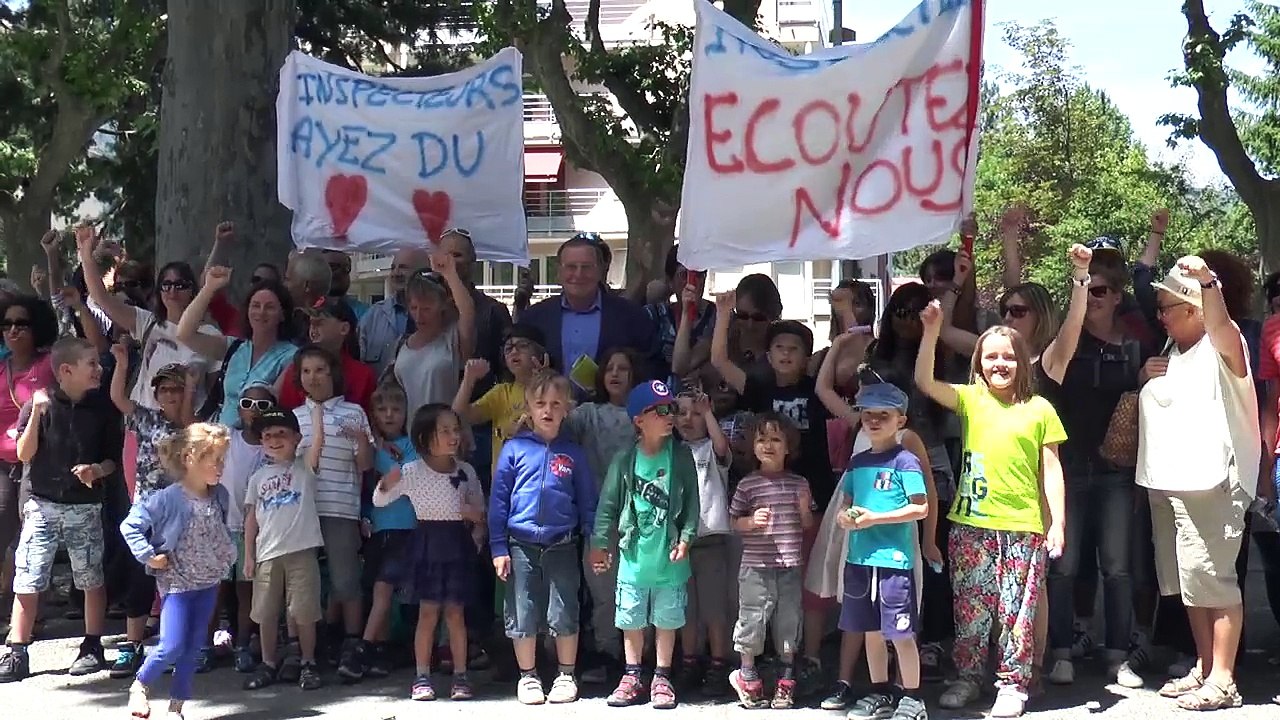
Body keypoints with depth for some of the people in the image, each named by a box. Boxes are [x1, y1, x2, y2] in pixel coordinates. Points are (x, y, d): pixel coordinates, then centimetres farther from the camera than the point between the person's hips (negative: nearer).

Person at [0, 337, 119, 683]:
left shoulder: (100, 408, 1)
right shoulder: (41, 404, -5)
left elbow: (113, 458, 8)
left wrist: (97, 470, -13)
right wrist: (37, 413, -19)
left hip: (85, 507, 2)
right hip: (43, 505, -1)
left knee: (91, 579, 6)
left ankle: (92, 648, 19)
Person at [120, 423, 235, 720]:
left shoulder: (220, 496, 0)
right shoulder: (167, 499, -18)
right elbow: (130, 526, -13)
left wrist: (229, 553, 7)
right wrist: (148, 556, -15)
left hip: (210, 583, 5)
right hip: (177, 583, -5)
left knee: (193, 648, 9)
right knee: (172, 647, -9)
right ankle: (140, 686, 19)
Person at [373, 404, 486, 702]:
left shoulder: (465, 471, 3)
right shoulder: (411, 472, -6)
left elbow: (480, 508, 14)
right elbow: (379, 501, 2)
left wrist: (476, 515, -9)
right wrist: (388, 483, -18)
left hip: (458, 542, 2)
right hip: (427, 542, -2)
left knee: (455, 612, 5)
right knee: (428, 613, 1)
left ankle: (460, 675, 12)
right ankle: (422, 676, 10)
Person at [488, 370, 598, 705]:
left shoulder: (573, 454, 4)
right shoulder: (514, 448, -1)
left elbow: (587, 501, 7)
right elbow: (498, 499, 0)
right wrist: (498, 547, -3)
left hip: (562, 546, 0)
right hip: (521, 545, 0)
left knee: (564, 615, 7)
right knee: (522, 615, 7)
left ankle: (566, 676, 21)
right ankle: (528, 676, 22)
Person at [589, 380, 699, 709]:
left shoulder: (681, 457, -4)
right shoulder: (625, 459, -4)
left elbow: (691, 503, -1)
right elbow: (608, 503, 1)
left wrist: (685, 538, -10)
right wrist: (600, 543, 2)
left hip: (669, 556, 0)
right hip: (634, 554, 1)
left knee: (666, 619, 8)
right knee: (631, 619, 9)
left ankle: (661, 678, 21)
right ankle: (632, 677, 23)